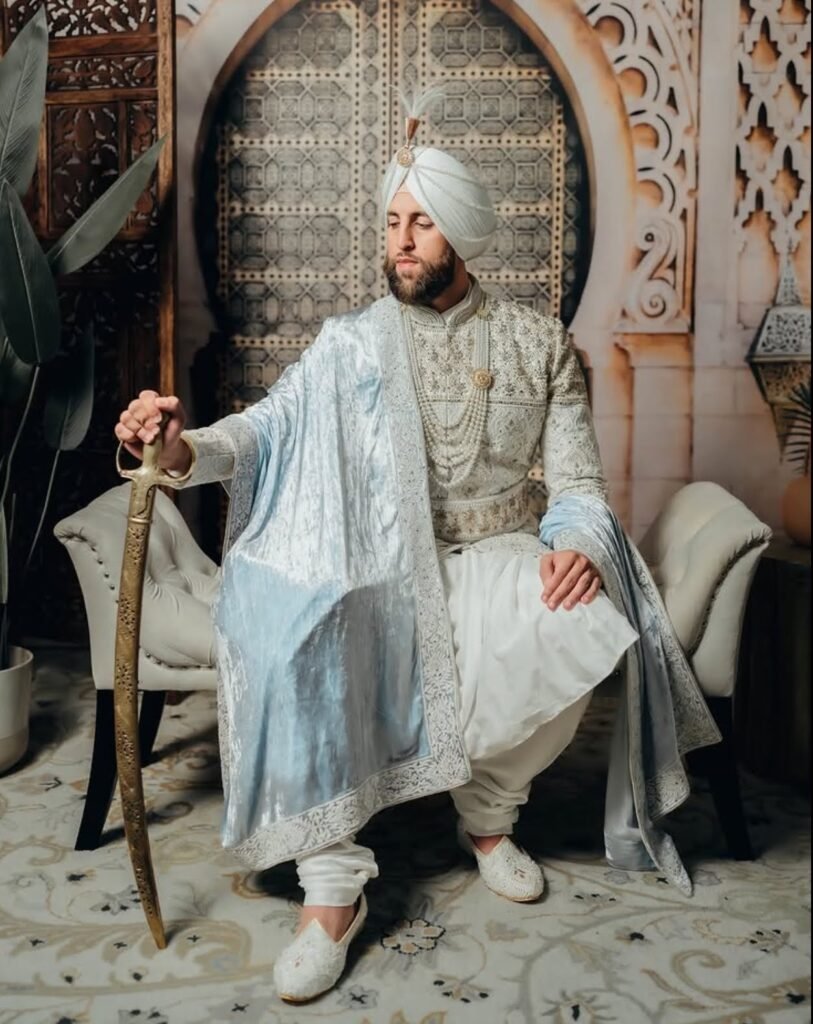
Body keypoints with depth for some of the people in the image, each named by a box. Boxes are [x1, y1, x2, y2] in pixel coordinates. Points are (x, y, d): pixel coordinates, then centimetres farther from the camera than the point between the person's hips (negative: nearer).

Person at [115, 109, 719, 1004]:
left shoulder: (538, 343, 8)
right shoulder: (352, 343, 6)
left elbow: (578, 480, 4)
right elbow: (273, 424, -10)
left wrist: (579, 545, -19)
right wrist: (186, 447, -31)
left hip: (496, 551, 1)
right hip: (375, 559, 0)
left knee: (574, 635, -31)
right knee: (291, 636, -32)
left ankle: (487, 810, -1)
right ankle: (332, 884, -19)